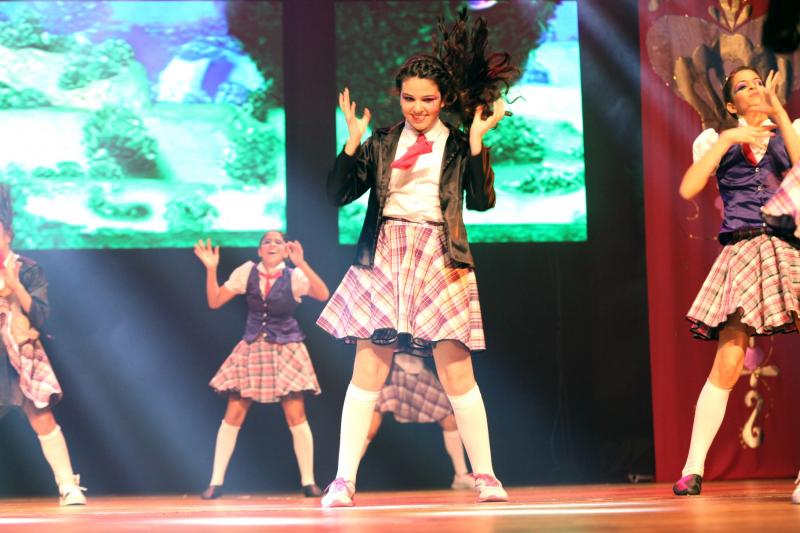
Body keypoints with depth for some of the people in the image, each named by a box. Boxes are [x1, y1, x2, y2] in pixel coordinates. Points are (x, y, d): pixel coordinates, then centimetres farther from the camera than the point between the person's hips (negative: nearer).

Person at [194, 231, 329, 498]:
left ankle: (308, 482, 5)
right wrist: (211, 269, -12)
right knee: (233, 416, -2)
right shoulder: (247, 272, 1)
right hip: (252, 349, 2)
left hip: (286, 351, -2)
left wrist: (301, 264, -33)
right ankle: (216, 482, 4)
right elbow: (214, 301, 0)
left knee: (296, 416, -6)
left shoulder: (294, 276, -6)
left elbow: (323, 294, -23)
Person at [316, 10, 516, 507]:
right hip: (384, 258, 1)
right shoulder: (382, 142, 11)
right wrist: (354, 141, -4)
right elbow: (339, 194, 5)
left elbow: (481, 200, -6)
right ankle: (344, 480, -2)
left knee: (457, 372, -3)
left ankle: (485, 475, 8)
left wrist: (477, 141, -11)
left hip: (439, 260, -1)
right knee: (368, 372, -4)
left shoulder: (459, 144, 6)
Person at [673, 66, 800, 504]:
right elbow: (688, 189, -1)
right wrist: (727, 139, -3)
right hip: (743, 252, -1)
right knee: (727, 365, -7)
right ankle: (693, 469, 1)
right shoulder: (719, 141, 15)